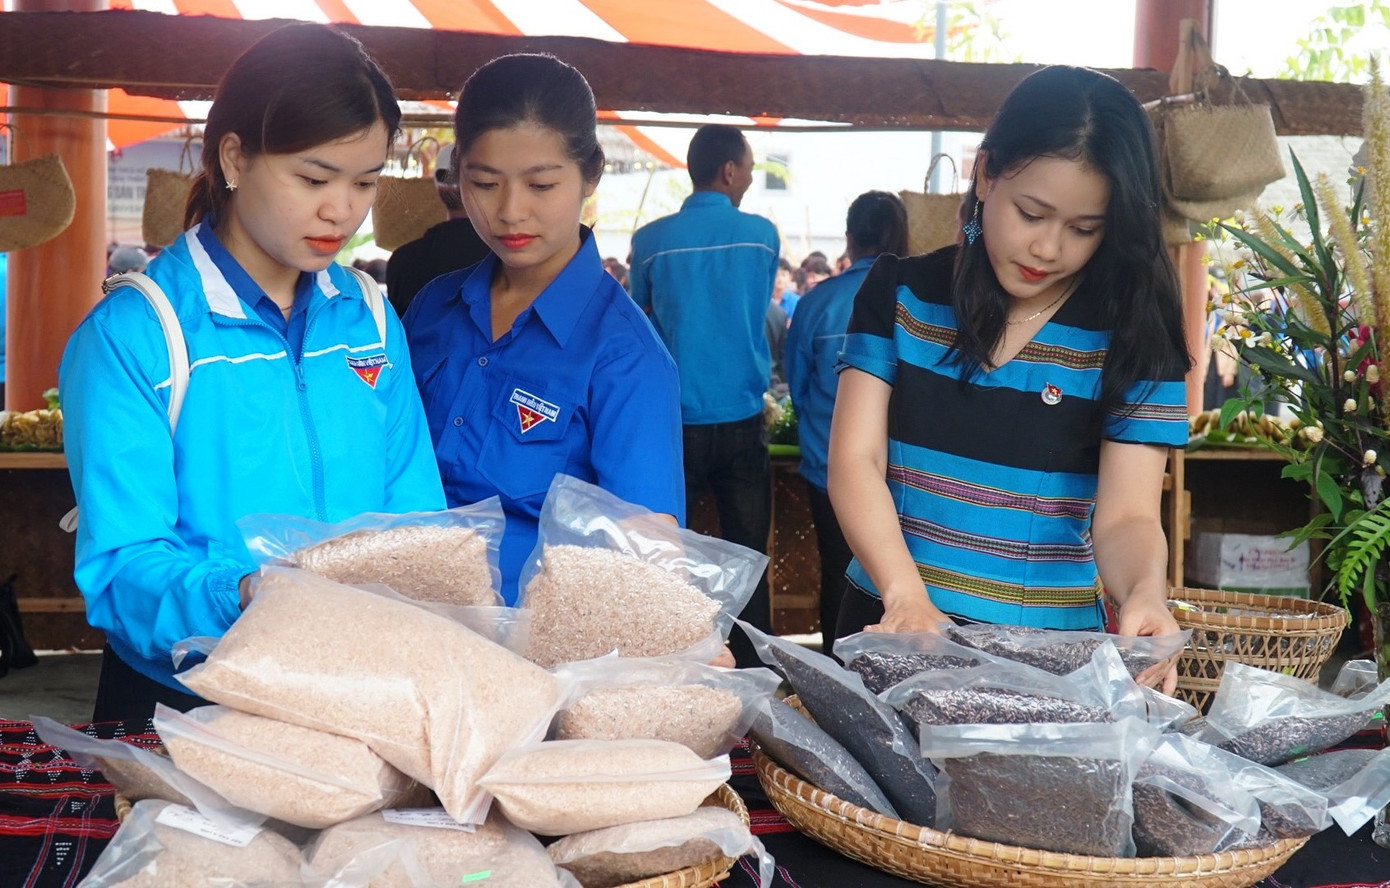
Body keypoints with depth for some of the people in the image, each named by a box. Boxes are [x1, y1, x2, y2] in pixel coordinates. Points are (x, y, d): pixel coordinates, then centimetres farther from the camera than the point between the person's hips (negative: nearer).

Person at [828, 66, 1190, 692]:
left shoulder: (1134, 336, 1)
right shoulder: (899, 294, 4)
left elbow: (1126, 517, -5)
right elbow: (856, 461, -3)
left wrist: (1145, 591, -28)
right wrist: (906, 595, -20)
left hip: (1051, 647, -1)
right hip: (892, 629, 1)